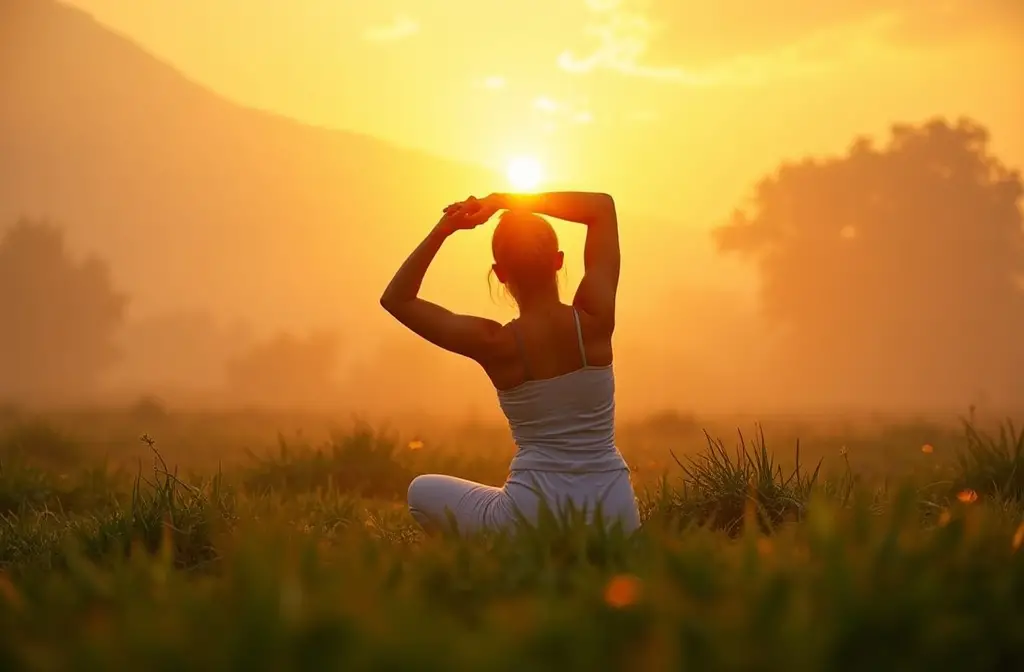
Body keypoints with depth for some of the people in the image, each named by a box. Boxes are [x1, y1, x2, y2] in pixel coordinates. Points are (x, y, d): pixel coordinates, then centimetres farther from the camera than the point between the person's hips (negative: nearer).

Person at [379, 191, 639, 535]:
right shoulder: (595, 319, -7)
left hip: (534, 512, -4)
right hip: (614, 515, 4)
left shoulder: (495, 344, -11)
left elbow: (396, 299, 3)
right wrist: (504, 200, -1)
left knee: (422, 491, 24)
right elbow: (604, 205, 5)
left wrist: (442, 230, -6)